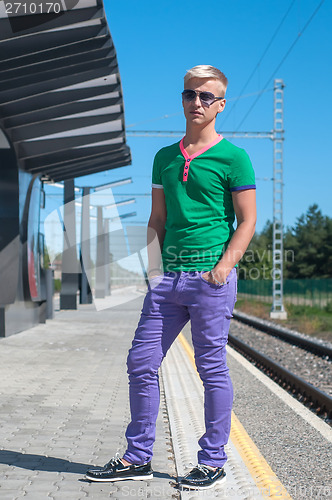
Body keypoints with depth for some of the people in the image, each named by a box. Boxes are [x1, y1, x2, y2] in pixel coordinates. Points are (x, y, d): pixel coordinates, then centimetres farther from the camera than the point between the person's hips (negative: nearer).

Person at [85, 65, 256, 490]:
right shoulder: (165, 158, 15)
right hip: (168, 278, 6)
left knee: (212, 368, 1)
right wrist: (155, 266, 6)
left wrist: (223, 268, -11)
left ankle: (213, 462, 14)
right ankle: (138, 458, 17)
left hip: (210, 278, -6)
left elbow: (247, 221, -2)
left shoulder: (232, 158, -1)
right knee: (141, 363, 5)